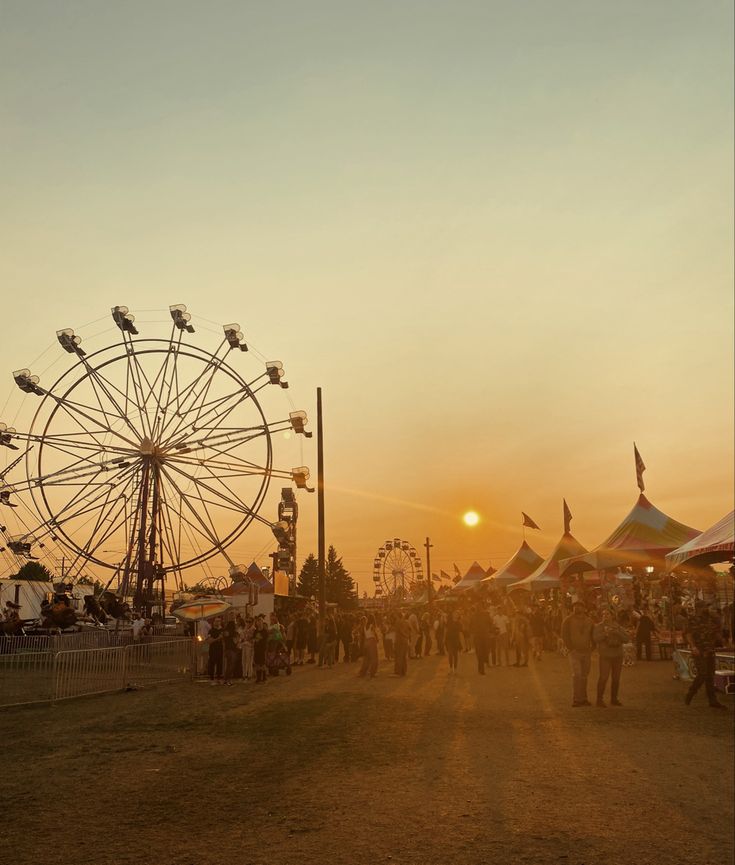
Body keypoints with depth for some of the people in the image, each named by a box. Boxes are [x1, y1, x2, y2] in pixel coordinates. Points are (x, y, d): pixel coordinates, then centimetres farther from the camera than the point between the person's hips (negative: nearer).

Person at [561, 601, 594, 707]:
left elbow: (593, 636, 17)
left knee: (584, 676, 8)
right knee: (577, 674, -12)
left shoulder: (589, 621, 10)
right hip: (575, 652, -5)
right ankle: (576, 699, -8)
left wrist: (592, 648, 5)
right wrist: (571, 649, -11)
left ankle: (583, 698, 17)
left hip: (587, 652, 5)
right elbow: (564, 636, -6)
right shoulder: (568, 620, -4)